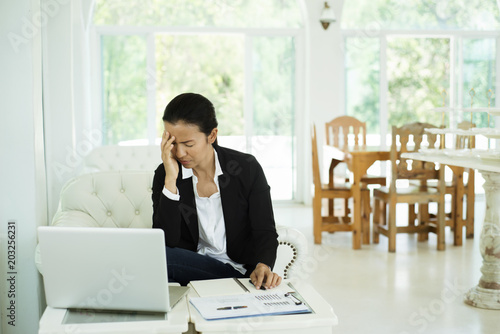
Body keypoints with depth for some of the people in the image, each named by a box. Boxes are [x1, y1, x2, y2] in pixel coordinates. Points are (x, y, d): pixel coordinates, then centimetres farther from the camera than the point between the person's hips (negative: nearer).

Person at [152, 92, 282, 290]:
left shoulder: (247, 168, -5)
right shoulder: (164, 175, -3)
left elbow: (265, 232, -4)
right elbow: (166, 242, -14)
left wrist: (263, 266, -27)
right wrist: (171, 179, -21)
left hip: (242, 272, -2)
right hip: (192, 268, 2)